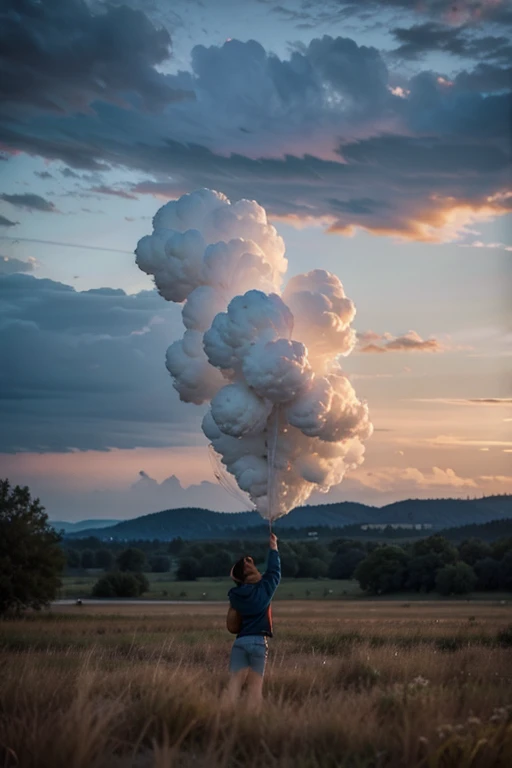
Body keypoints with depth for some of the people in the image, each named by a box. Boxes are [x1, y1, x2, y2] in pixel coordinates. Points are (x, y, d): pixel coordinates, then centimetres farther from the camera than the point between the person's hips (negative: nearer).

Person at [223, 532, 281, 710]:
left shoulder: (235, 594, 3)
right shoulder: (263, 589, -4)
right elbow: (274, 572, 9)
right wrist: (274, 547, 21)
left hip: (240, 641, 3)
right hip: (258, 642, -3)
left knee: (235, 682, -2)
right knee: (255, 685, -1)